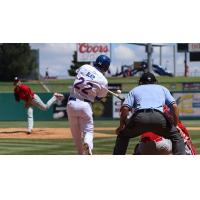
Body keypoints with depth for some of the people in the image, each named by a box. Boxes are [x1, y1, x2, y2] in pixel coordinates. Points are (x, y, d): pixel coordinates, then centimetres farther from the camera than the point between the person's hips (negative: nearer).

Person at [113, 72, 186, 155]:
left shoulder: (134, 90, 31)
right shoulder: (162, 88, 33)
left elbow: (125, 108, 12)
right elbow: (174, 106, 16)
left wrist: (121, 125, 22)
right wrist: (175, 125, 22)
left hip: (139, 117, 0)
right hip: (159, 118, 0)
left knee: (122, 135, 27)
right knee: (176, 136, 20)